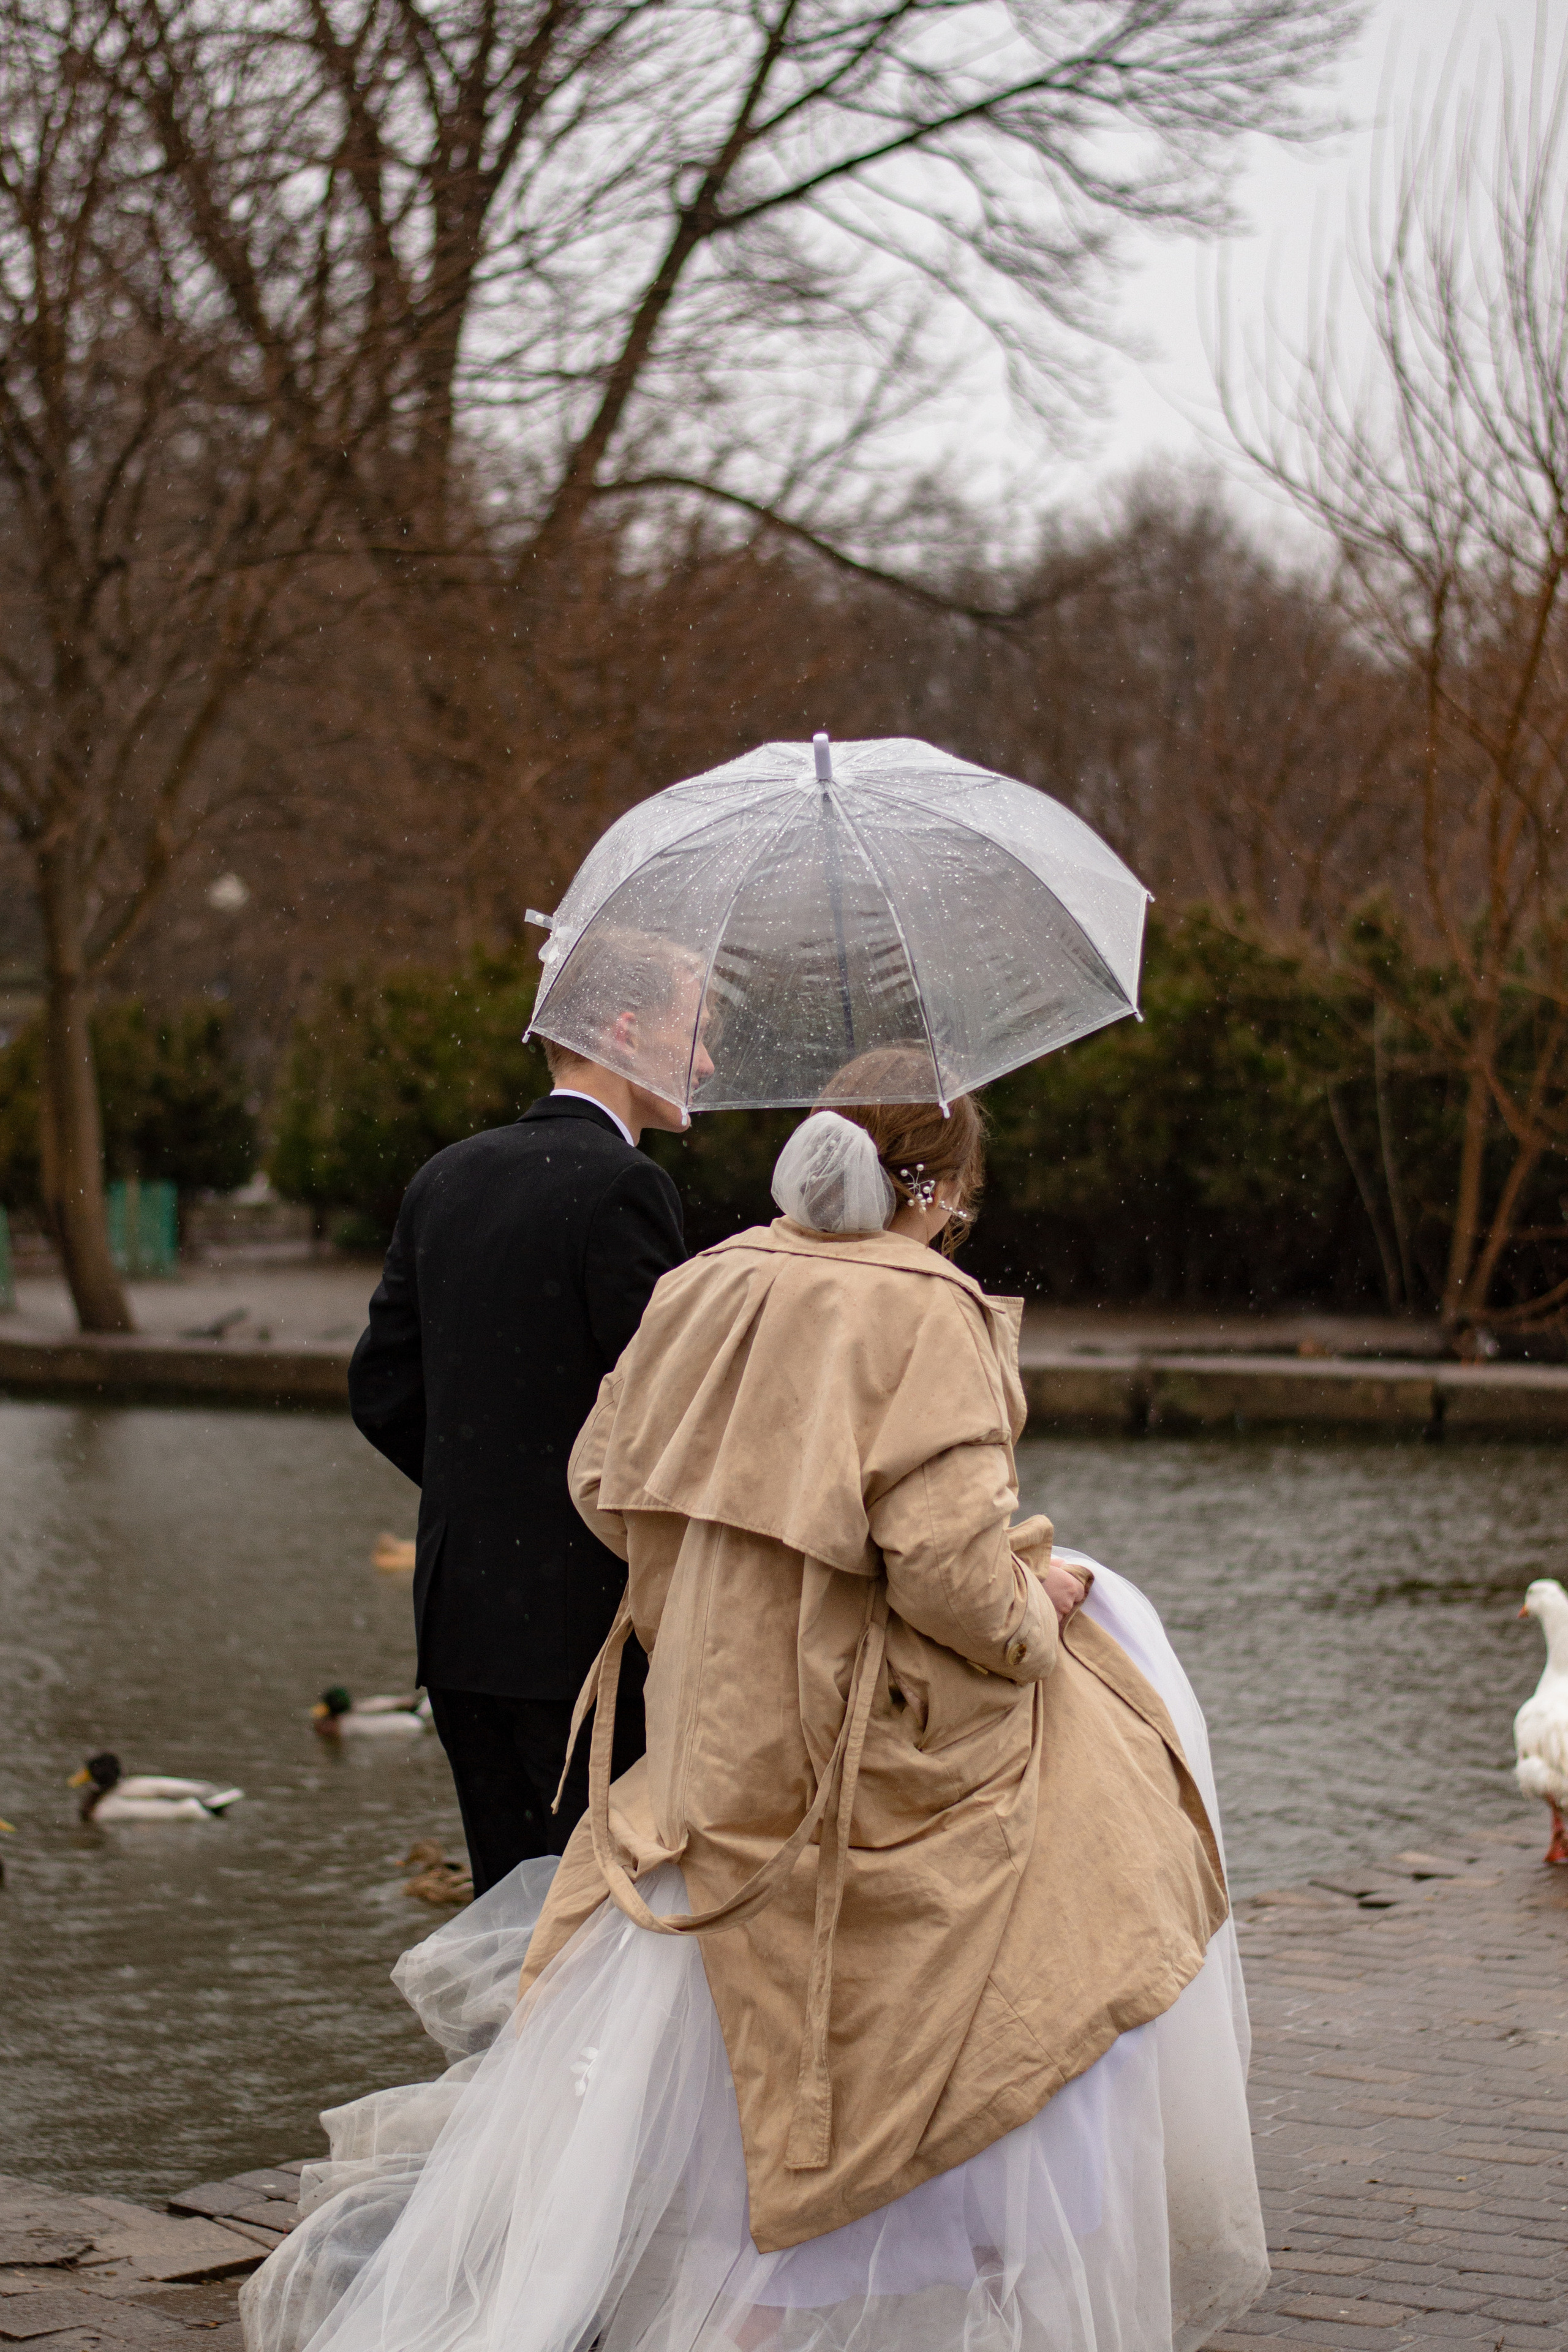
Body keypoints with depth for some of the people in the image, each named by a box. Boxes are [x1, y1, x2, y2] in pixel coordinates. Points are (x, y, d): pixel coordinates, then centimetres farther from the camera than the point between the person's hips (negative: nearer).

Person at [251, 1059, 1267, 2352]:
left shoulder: (704, 1289, 4)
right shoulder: (923, 1314, -16)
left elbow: (602, 1483, 13)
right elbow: (951, 1567, -22)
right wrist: (1039, 1602, -2)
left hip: (719, 1742, 7)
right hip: (877, 1752, -6)